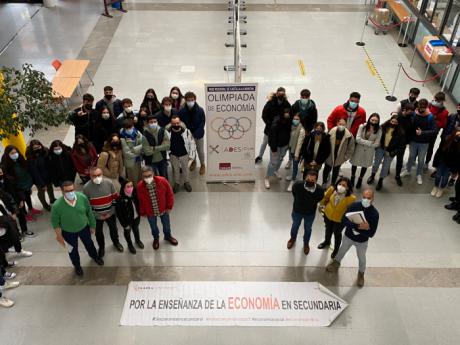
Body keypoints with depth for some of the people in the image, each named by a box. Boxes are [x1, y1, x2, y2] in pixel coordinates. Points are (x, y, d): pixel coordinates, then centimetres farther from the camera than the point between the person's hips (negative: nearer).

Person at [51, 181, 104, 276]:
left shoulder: (82, 197, -25)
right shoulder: (57, 205, -32)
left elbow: (89, 212, -8)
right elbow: (55, 221, -15)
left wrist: (92, 225, 2)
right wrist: (59, 236, -7)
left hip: (84, 228, 2)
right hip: (68, 232, -2)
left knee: (89, 243, 29)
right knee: (73, 250, 23)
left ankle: (95, 256, 61)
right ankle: (77, 266, 53)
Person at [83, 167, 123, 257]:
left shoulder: (109, 183, -17)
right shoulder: (86, 187, -21)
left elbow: (115, 198, -6)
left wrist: (110, 212, -8)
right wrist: (97, 215, -13)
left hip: (110, 213, 1)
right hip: (96, 216, -1)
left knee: (113, 229, 23)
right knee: (98, 232, 21)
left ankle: (116, 242, 53)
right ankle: (101, 247, 49)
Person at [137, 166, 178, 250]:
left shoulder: (162, 181, -25)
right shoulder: (140, 186, -23)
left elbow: (169, 193, -11)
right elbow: (140, 201, -8)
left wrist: (169, 206, -6)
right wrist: (142, 212, 1)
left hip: (163, 209, 0)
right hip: (150, 211, 0)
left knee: (166, 224, 23)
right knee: (153, 226, 22)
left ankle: (168, 236, 54)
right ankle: (156, 238, 53)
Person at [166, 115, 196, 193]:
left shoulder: (186, 131, -20)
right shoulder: (168, 132, -17)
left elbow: (192, 143, -10)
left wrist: (191, 155, -8)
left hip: (184, 154, -1)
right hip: (173, 155, 1)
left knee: (185, 169, 19)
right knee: (175, 170, 19)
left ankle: (186, 182, 40)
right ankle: (176, 183, 39)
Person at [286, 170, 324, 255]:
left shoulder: (319, 190, -33)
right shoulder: (298, 185, -34)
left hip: (310, 213, 0)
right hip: (297, 211, 0)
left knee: (308, 229, 26)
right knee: (295, 226, 29)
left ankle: (306, 243, 56)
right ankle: (292, 238, 61)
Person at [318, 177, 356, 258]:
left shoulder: (351, 198, -34)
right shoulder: (332, 189, -25)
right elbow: (325, 197, -4)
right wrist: (321, 205, 9)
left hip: (340, 219, -3)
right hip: (328, 214, 3)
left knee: (337, 234, 23)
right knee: (328, 229, 31)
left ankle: (336, 249, 53)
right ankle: (327, 242, 63)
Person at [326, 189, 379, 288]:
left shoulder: (374, 213, -27)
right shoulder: (354, 205, -22)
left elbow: (371, 233, -25)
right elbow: (344, 220, -27)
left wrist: (357, 229, -31)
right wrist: (358, 226, -39)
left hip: (362, 241, -1)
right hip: (348, 236, 2)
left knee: (361, 258, 23)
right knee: (342, 250, 28)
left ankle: (361, 273, 52)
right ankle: (336, 262, 59)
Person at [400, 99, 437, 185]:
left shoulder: (430, 117, -16)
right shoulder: (414, 114, -13)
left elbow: (434, 131, -17)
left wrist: (422, 133, -26)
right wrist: (408, 138, -17)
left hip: (424, 143, -1)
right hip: (413, 141, 1)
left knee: (421, 159, 14)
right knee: (411, 156, 20)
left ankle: (419, 175, 34)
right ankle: (408, 170, 41)